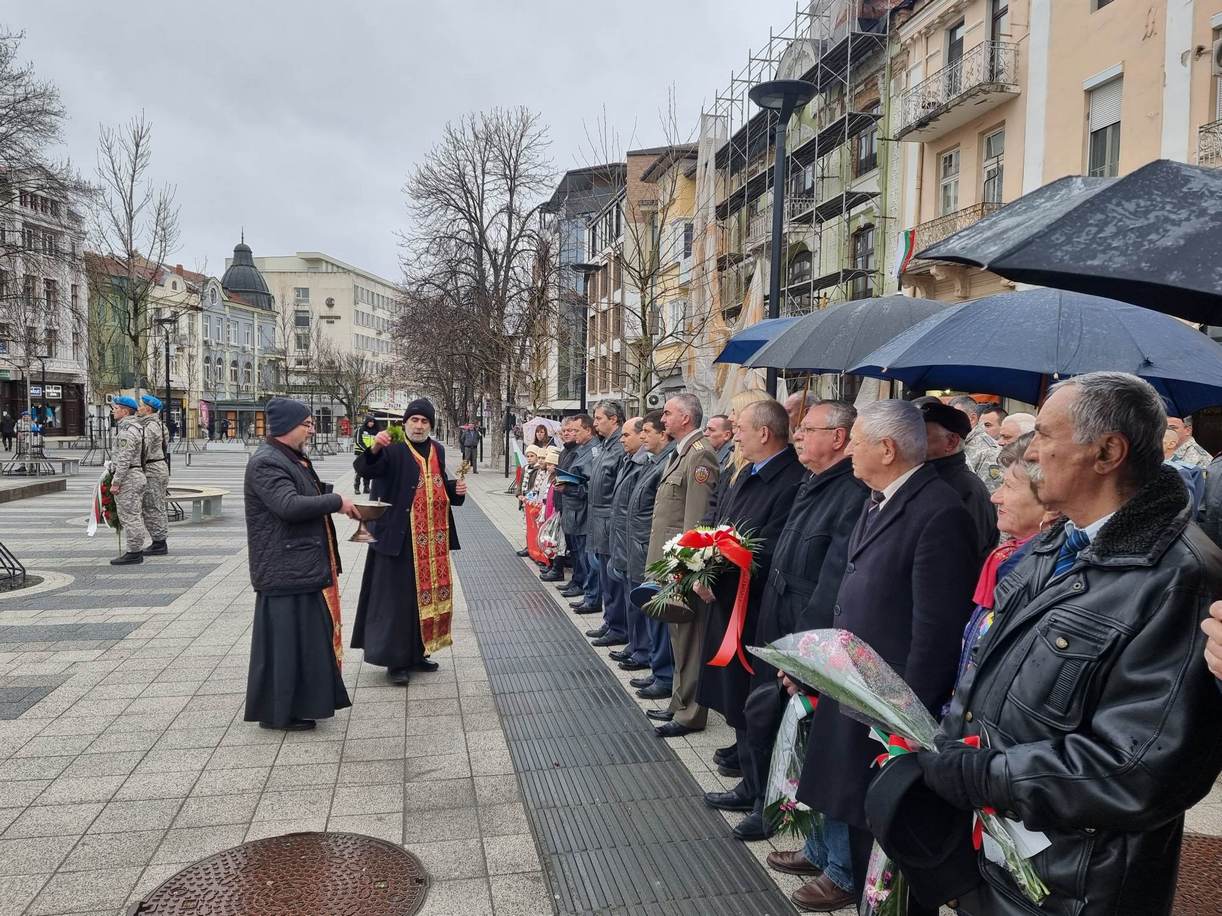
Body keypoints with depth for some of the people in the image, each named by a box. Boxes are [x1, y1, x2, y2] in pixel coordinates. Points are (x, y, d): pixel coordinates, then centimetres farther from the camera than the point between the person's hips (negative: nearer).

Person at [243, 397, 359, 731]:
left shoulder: (293, 458, 15)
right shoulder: (265, 462, -16)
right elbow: (289, 505, -28)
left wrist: (333, 498, 9)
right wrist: (336, 501, -18)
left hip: (305, 564, 10)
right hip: (285, 569, -10)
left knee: (305, 634, 17)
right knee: (285, 637, -1)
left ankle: (301, 700, 29)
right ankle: (277, 711, 10)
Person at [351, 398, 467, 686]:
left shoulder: (437, 450, 10)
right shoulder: (392, 448, -9)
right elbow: (365, 468, -27)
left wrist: (455, 488, 1)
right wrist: (374, 448, -47)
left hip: (433, 538, 6)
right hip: (399, 537, -6)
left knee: (427, 594, 14)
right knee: (397, 595, -1)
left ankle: (417, 652, 28)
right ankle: (395, 660, 10)